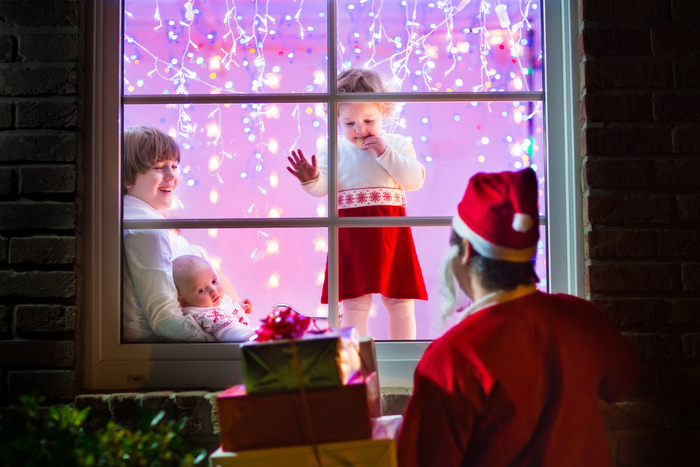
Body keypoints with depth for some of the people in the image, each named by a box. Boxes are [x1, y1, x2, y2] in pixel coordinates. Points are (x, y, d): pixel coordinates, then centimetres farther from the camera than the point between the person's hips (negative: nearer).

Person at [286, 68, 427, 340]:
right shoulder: (335, 149, 6)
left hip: (391, 232, 1)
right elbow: (323, 187, -3)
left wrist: (385, 152, -13)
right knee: (354, 302, 4)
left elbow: (415, 179, -6)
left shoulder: (398, 145, 7)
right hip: (350, 234, 0)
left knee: (400, 301, 8)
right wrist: (310, 179, -25)